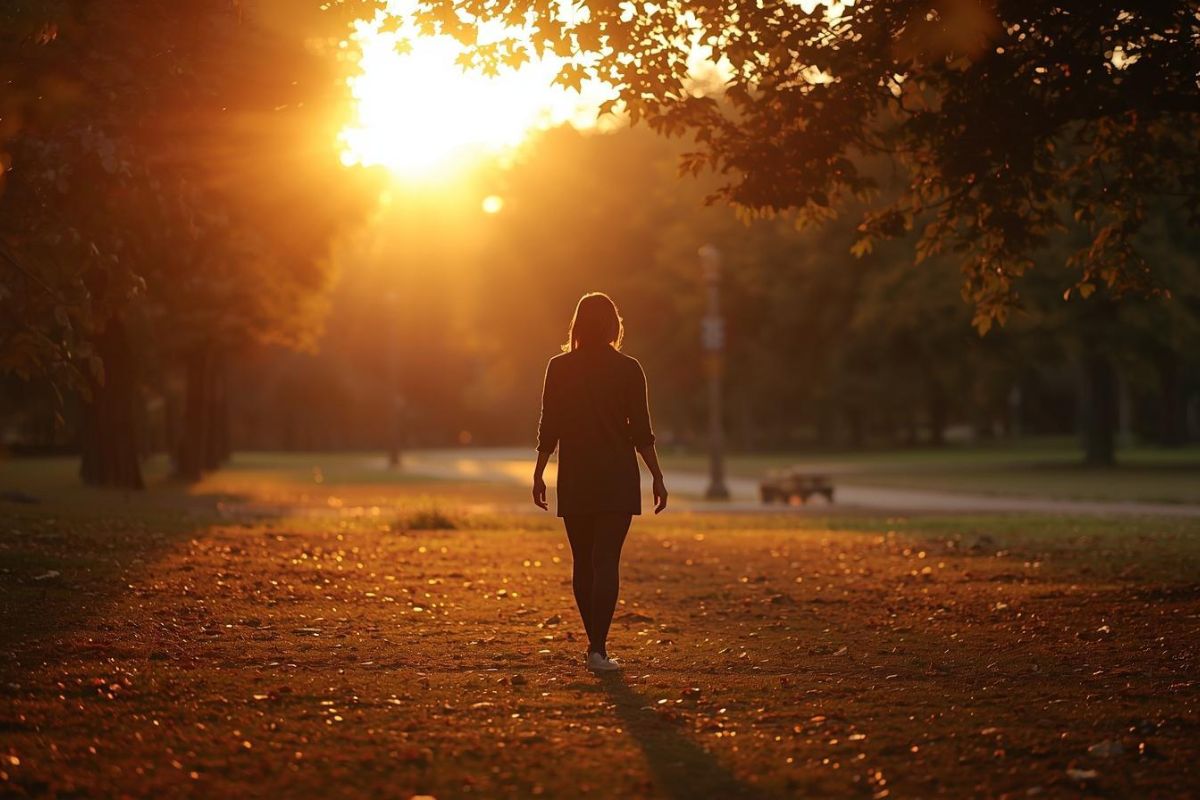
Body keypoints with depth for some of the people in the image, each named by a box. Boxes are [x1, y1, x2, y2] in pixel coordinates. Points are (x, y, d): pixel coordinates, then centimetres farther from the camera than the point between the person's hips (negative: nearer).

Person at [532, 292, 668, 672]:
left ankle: (595, 643, 17)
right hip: (618, 480, -1)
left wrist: (539, 474, 9)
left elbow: (549, 429, 0)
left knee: (583, 562, 12)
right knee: (607, 561, -3)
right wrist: (658, 478, 3)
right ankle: (598, 648, -10)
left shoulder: (559, 368, 0)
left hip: (575, 480, 2)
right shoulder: (628, 370, -4)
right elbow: (642, 432, -4)